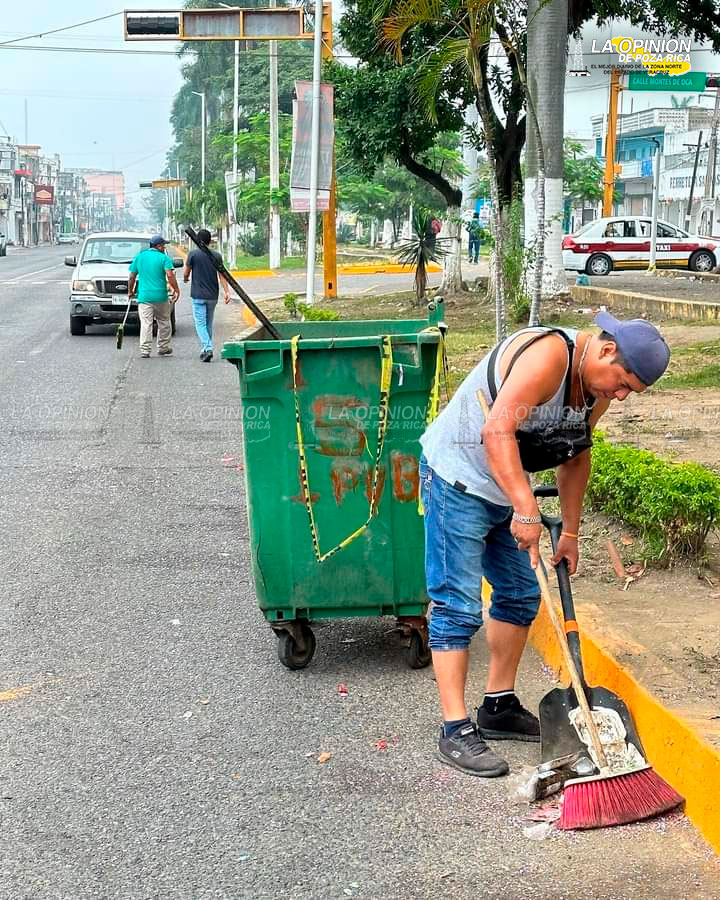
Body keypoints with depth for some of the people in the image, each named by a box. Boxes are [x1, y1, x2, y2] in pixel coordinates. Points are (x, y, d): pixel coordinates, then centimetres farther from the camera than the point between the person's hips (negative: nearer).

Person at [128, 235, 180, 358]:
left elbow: (132, 277, 10)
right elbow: (170, 275, -15)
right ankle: (163, 348, 20)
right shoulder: (164, 258, -3)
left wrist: (130, 291, 22)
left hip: (144, 296, 2)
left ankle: (145, 350, -8)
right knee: (164, 323, 13)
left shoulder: (139, 257, 9)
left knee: (145, 324, -2)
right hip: (161, 296, -2)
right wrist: (176, 290, -8)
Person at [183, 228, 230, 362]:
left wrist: (186, 279, 22)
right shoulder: (217, 256, 2)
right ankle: (206, 349, 22)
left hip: (198, 295, -4)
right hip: (213, 296, 4)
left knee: (201, 323, -4)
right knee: (209, 323, 16)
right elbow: (222, 275, -2)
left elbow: (185, 273, 0)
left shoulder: (193, 254, -6)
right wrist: (227, 292, -4)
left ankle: (207, 348, -20)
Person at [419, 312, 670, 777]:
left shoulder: (598, 385, 2)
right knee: (458, 607, -8)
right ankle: (456, 731, -3)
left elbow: (576, 455, 13)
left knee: (521, 595, 14)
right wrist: (526, 510, -40)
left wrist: (570, 533, 15)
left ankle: (500, 708, 28)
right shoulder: (547, 354, -27)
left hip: (506, 490, 9)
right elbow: (497, 430, -37)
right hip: (458, 480, -9)